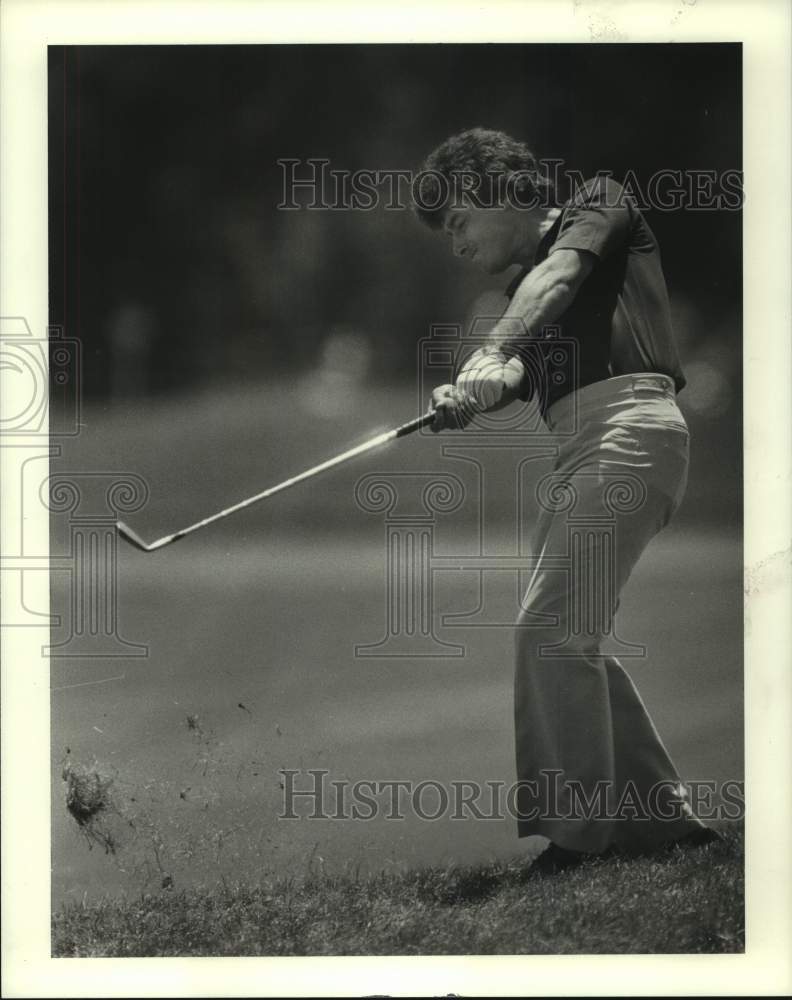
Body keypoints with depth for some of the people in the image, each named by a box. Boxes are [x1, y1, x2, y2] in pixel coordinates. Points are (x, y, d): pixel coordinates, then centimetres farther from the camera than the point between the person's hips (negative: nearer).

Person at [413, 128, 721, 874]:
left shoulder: (598, 203, 10)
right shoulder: (526, 292, 29)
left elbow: (559, 273, -12)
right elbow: (515, 378, 10)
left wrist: (492, 351, -28)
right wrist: (467, 399, -14)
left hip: (628, 427, -9)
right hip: (579, 450, 9)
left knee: (551, 629, -16)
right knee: (567, 638, 8)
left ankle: (575, 836, -14)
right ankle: (659, 815, 15)